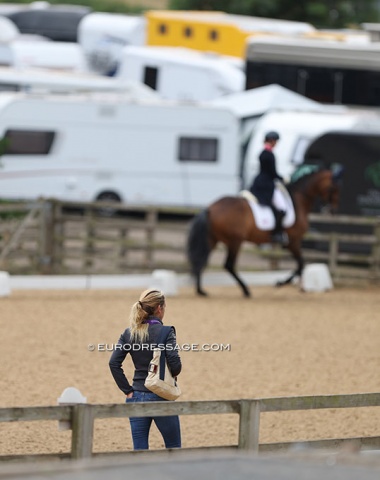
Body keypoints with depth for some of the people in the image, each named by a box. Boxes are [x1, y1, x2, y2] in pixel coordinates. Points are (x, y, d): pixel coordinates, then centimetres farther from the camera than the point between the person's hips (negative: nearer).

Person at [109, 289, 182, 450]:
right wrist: (171, 376, 2)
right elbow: (175, 364, -20)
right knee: (174, 449, 12)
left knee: (139, 450, 5)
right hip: (161, 397, -4)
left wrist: (128, 390, 1)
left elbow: (114, 363, -3)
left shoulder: (129, 333, 3)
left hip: (137, 397, 4)